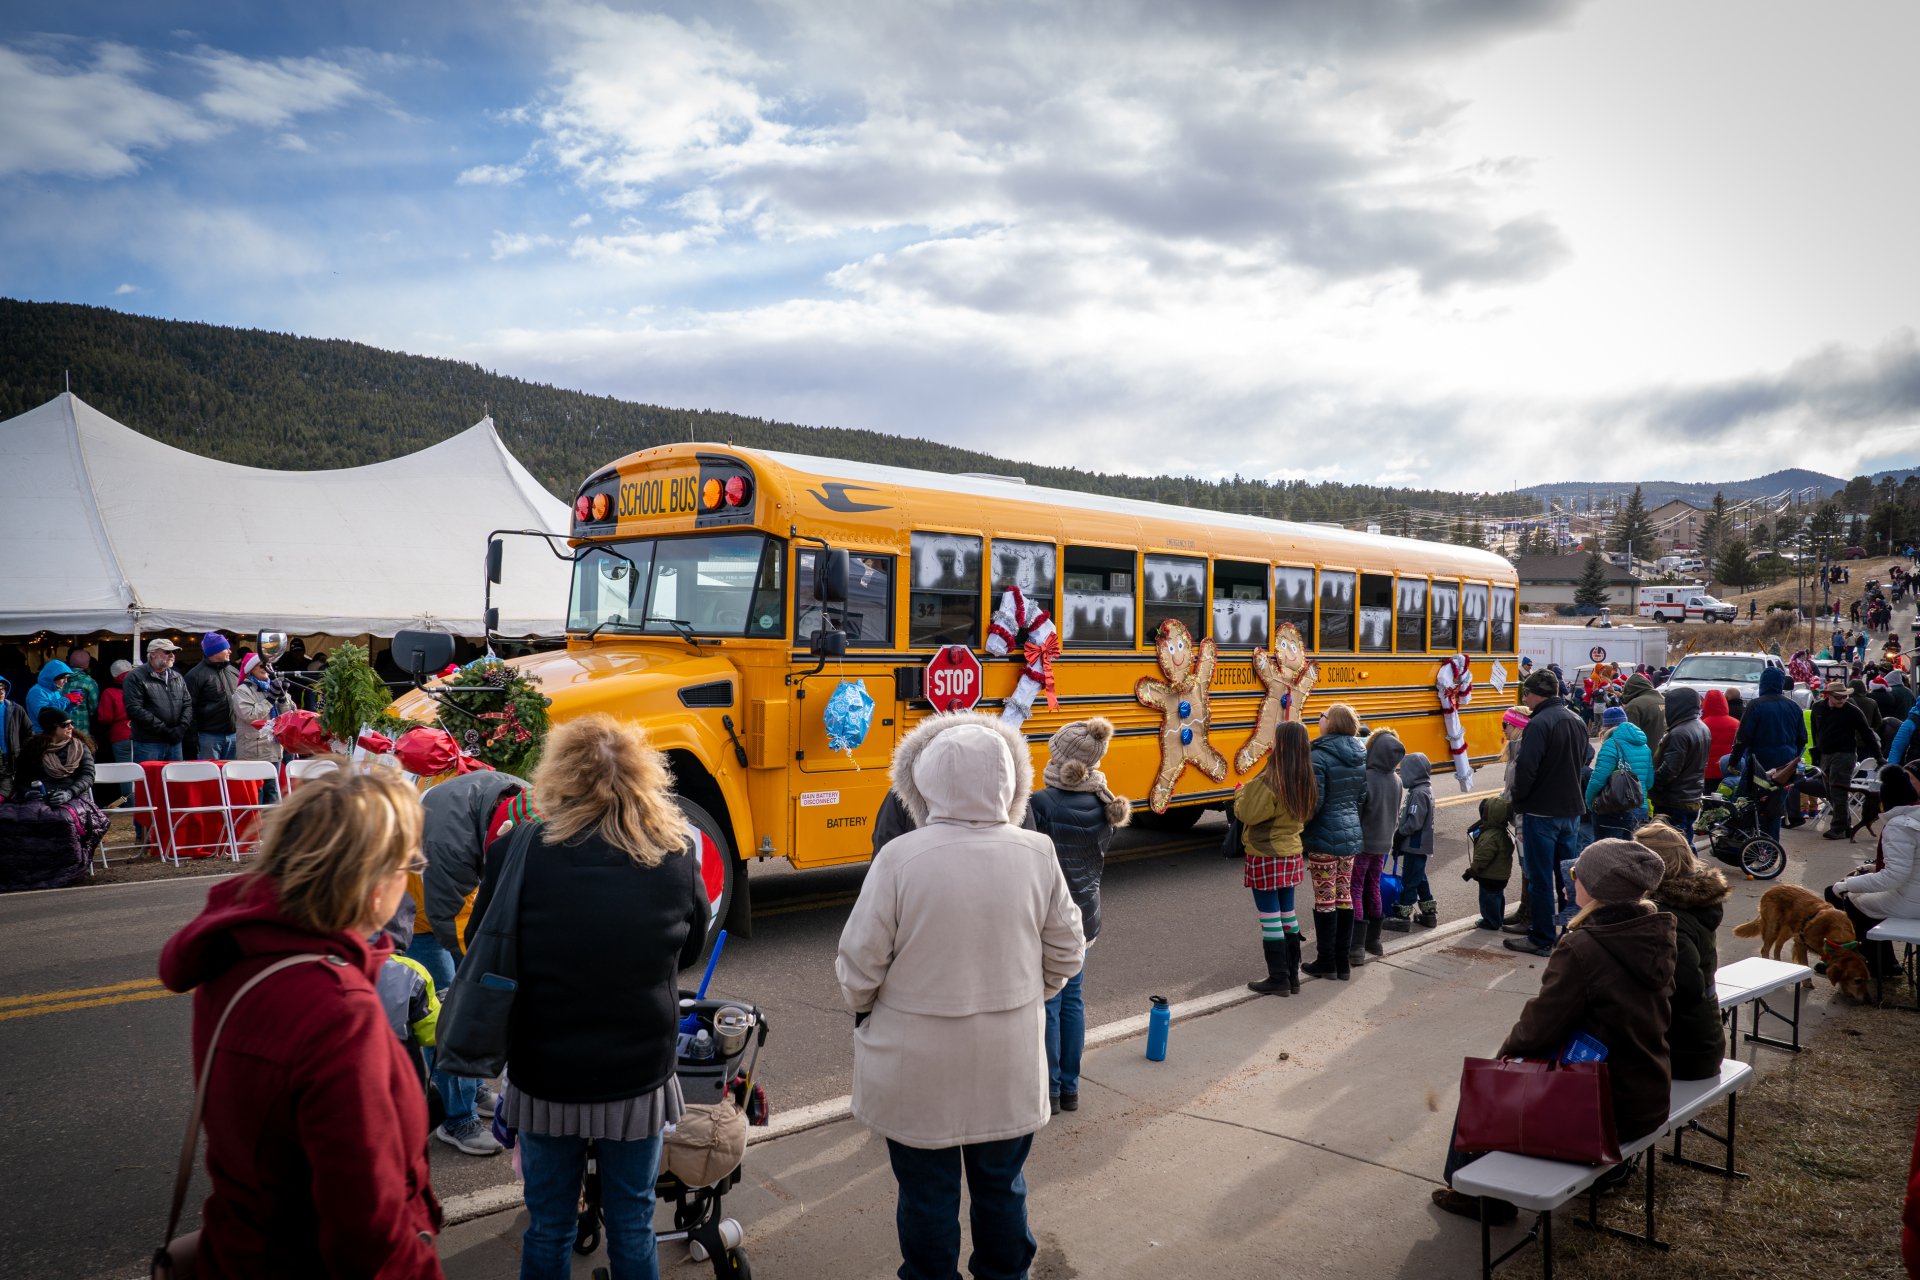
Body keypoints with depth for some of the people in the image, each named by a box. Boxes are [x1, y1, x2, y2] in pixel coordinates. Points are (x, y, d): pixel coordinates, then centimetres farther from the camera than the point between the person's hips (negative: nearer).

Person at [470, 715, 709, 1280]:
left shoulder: (518, 851, -15)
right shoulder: (675, 858, -11)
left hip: (544, 1074, 0)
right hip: (639, 1076, 1)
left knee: (548, 1225, 19)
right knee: (632, 1223, 19)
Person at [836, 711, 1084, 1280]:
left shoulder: (900, 858, -21)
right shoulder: (1037, 855, -11)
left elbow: (860, 965, -14)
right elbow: (1065, 955, -1)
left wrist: (863, 1008, 8)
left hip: (918, 1068, -3)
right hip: (1009, 1067, 3)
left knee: (927, 1195, 16)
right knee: (1002, 1187, 23)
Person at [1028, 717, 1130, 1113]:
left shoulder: (1039, 805, -20)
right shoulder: (1104, 805, 0)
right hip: (1085, 915, 6)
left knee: (1047, 1003, 5)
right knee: (1071, 999, 16)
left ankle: (1049, 1091, 15)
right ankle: (1070, 1088, 25)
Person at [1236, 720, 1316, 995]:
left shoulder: (1268, 782, -23)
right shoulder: (1307, 782, 0)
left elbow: (1246, 814, -17)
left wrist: (1242, 791, 2)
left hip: (1266, 857, -7)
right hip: (1292, 854, 7)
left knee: (1270, 918, 2)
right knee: (1287, 915, 17)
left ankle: (1278, 980, 10)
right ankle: (1292, 976, 24)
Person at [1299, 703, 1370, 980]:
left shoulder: (1320, 756, -17)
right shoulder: (1359, 758, 7)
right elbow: (1362, 799, 14)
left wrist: (1298, 826, -7)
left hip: (1325, 837, -7)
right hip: (1351, 835, 7)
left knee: (1325, 901, 2)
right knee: (1345, 898, 12)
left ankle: (1326, 962, 10)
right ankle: (1342, 961, 19)